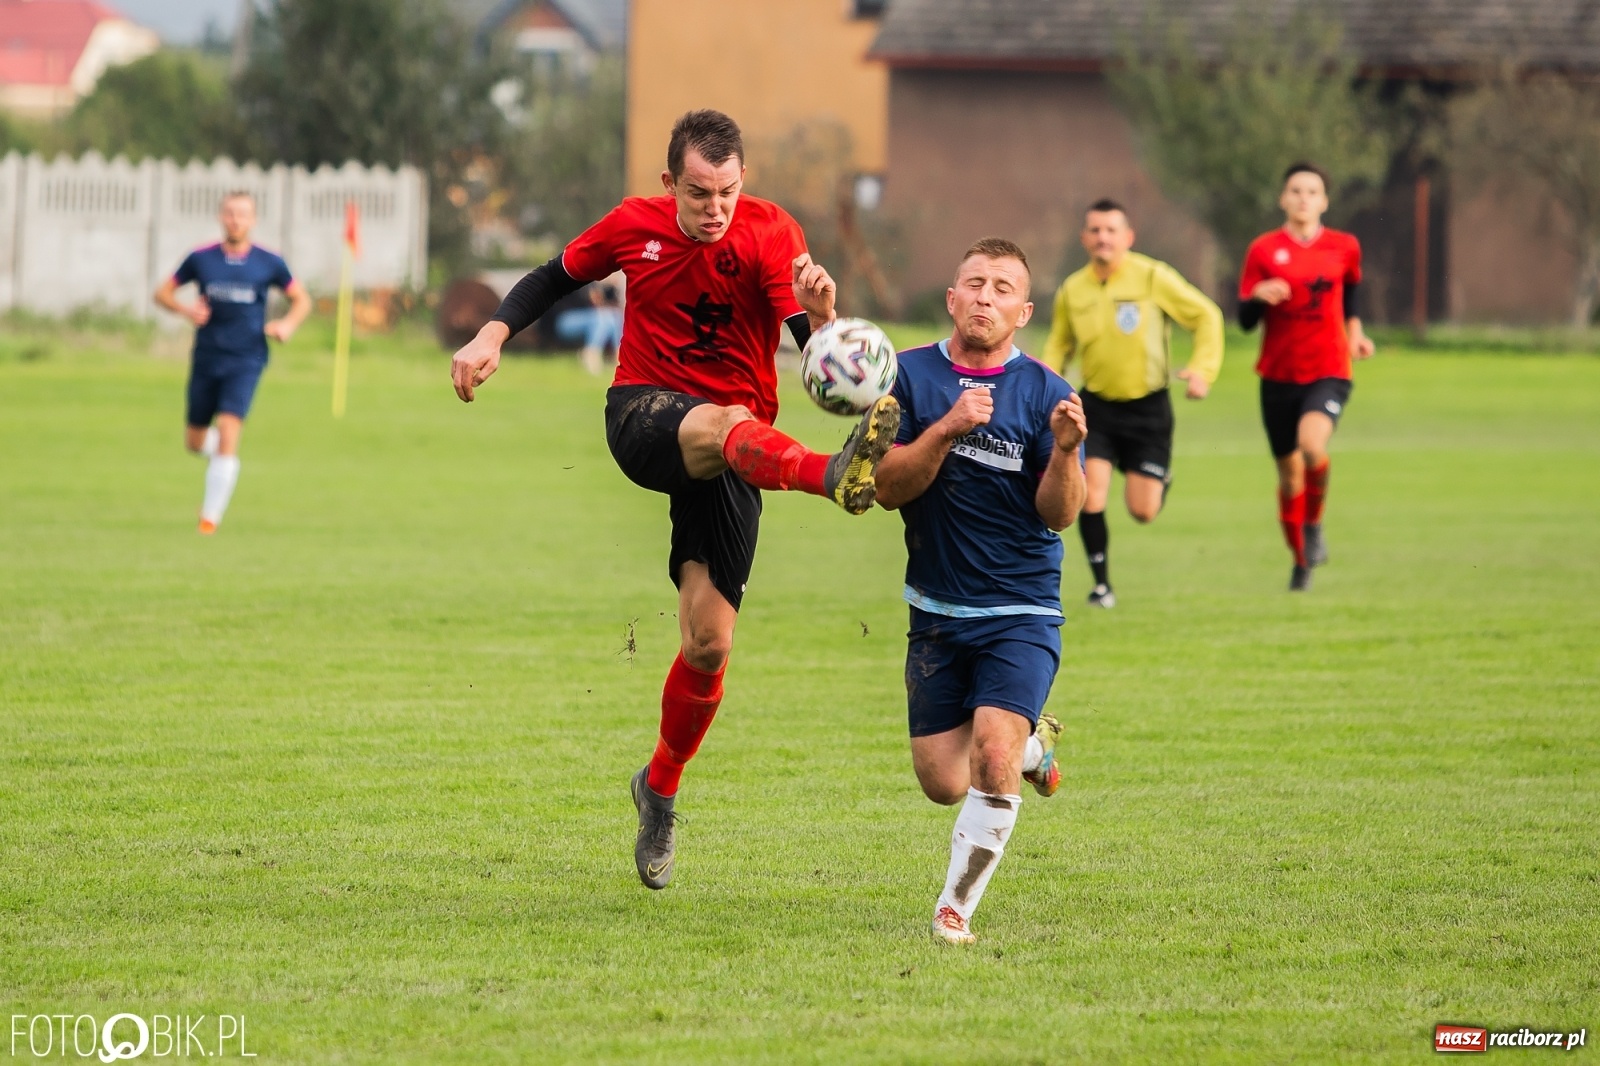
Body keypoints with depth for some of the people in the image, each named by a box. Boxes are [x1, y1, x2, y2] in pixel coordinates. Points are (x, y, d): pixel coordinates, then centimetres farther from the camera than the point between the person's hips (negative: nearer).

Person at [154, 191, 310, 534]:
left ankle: (211, 516, -12)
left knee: (227, 432, -18)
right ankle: (222, 452, 45)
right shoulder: (201, 259, 0)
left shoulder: (269, 264, -1)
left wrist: (288, 324, -9)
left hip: (245, 361, -3)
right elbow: (163, 293, 9)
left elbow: (301, 299, 12)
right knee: (194, 442, 8)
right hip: (206, 360, 3)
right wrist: (186, 310, -13)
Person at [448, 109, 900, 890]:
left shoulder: (771, 234, -9)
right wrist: (493, 335, 2)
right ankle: (833, 475, -73)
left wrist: (820, 317, -44)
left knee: (708, 643, -4)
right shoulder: (634, 226, -2)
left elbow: (817, 351, -21)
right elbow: (558, 276, 17)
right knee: (723, 423, -40)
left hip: (736, 442, 1)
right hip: (643, 416, -1)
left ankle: (660, 790, 21)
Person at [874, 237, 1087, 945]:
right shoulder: (911, 376, -1)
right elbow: (889, 488, -9)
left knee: (992, 760, -21)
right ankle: (1032, 743, 38)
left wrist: (1064, 449, -29)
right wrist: (947, 429, -23)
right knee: (942, 782, 6)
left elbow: (1060, 515, -9)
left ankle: (956, 907, -5)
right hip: (937, 613, 3)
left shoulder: (1045, 392, -5)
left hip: (1022, 611, -3)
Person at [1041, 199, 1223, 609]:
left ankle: (1161, 478, 37)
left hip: (1147, 406, -2)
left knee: (1142, 512, -1)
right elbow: (1059, 344, 16)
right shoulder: (1071, 291, -1)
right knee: (1091, 499, -14)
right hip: (1096, 406, 2)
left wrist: (1203, 370, -16)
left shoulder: (1152, 277, -12)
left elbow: (1207, 316, -4)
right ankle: (1101, 585, 3)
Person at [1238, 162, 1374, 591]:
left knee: (1312, 446, -29)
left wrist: (1354, 333, 10)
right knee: (1289, 471, 7)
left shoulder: (1344, 248, 3)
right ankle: (1301, 560, 27)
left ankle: (1314, 525, -3)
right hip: (1279, 375, 1)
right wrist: (1259, 298, -22)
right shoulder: (1264, 250, 0)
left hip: (1328, 371, -1)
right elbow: (1245, 319, -1)